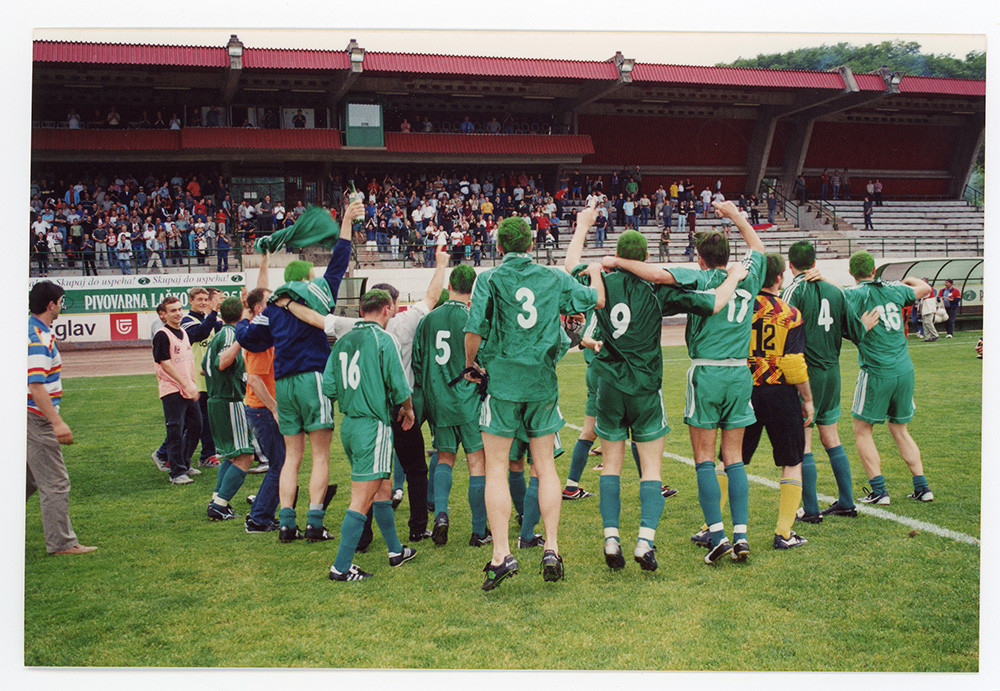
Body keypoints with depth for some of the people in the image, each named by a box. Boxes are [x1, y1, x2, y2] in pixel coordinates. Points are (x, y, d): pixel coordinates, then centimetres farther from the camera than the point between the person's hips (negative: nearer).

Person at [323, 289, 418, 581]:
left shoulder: (342, 342, 8)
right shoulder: (382, 339, -10)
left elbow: (328, 388, 7)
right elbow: (399, 386, -11)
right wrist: (408, 410, 8)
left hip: (348, 424, 7)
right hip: (374, 426, -7)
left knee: (382, 488, 20)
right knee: (361, 500, -4)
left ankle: (396, 550, 31)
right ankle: (341, 566, -3)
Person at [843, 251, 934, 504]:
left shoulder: (857, 295, -8)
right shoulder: (893, 290, 9)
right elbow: (925, 288, 29)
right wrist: (909, 279, 47)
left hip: (876, 372, -5)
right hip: (905, 369, 5)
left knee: (862, 430, 7)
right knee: (899, 429, 18)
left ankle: (879, 491, 0)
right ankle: (922, 487, 14)